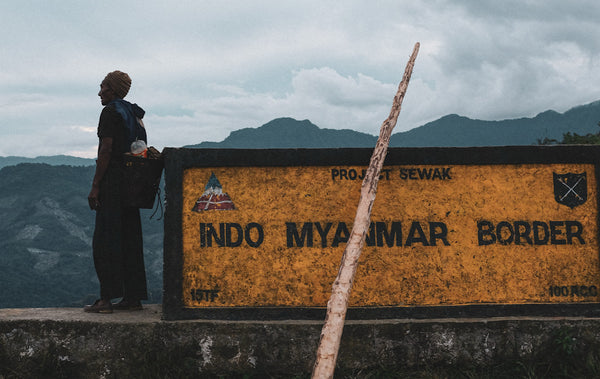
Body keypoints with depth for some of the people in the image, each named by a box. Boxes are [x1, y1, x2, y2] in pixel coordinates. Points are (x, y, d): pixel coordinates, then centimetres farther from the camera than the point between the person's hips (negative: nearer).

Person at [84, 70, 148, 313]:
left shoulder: (110, 112, -9)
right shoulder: (134, 113, 17)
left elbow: (106, 150, -16)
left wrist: (95, 186, -16)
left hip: (112, 181, -8)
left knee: (105, 240, -6)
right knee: (130, 239, 9)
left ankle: (106, 299, -8)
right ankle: (134, 297, 10)